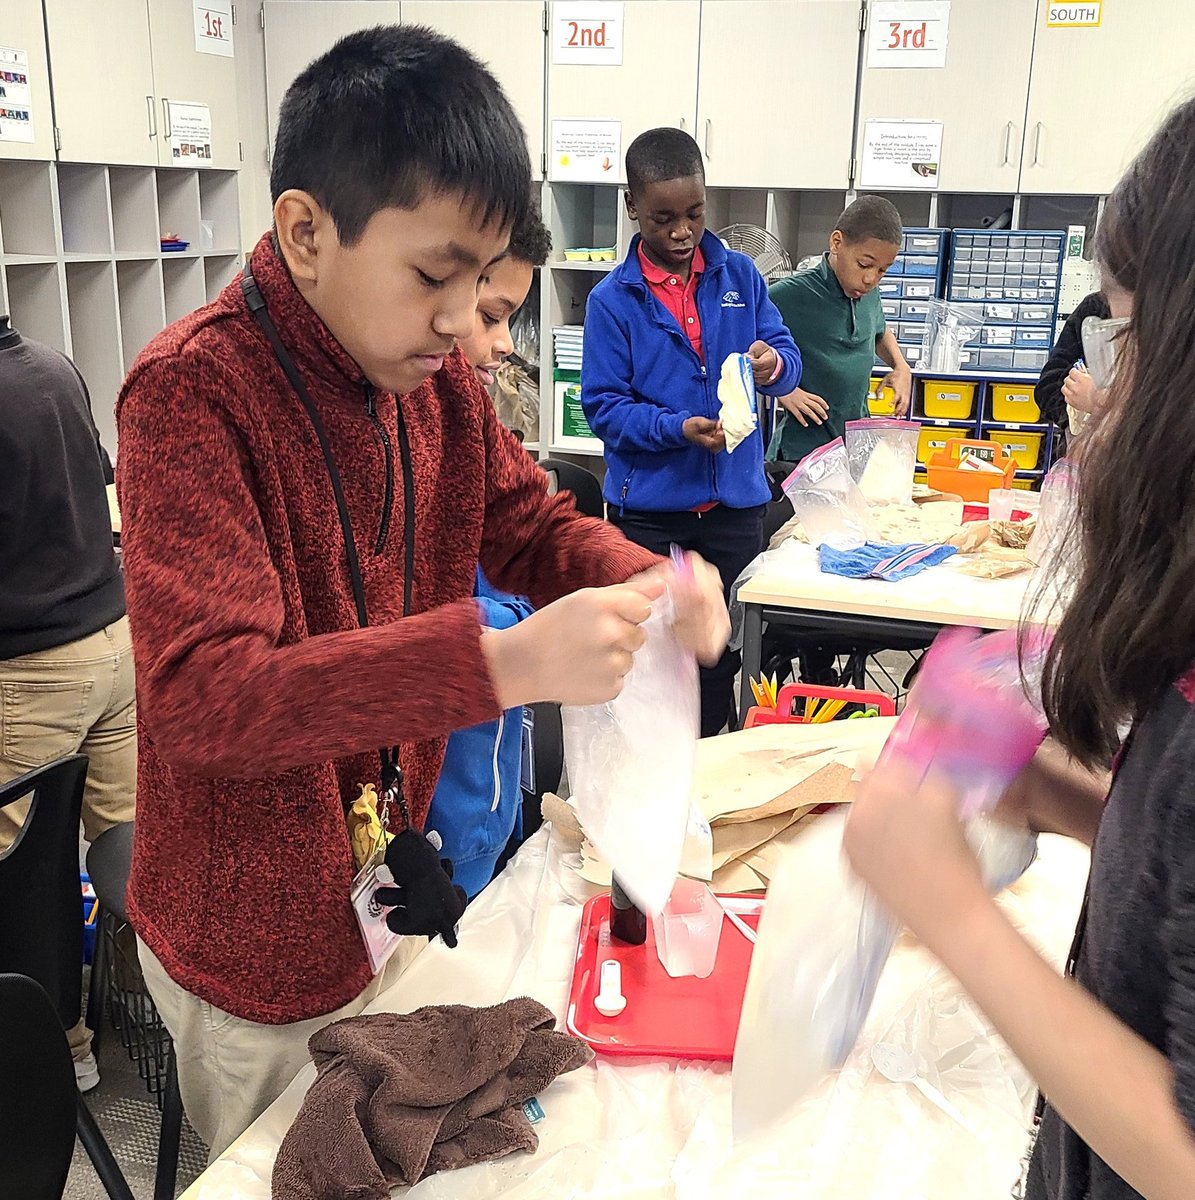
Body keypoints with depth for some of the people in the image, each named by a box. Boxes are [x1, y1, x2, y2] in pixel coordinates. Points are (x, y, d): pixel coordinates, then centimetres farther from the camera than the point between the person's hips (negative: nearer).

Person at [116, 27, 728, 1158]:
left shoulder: (434, 375, -2)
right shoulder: (191, 392, -24)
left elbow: (531, 525, 6)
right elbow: (203, 695, -32)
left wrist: (647, 583, -17)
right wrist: (502, 662, -42)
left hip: (386, 884, 6)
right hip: (255, 938, -6)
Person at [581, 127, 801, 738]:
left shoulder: (739, 275, 3)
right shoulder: (612, 299, -6)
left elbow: (786, 356, 3)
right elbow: (604, 407, -9)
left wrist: (774, 363, -21)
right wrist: (678, 429, -24)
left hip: (734, 498, 3)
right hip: (648, 506, -2)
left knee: (723, 651, 13)